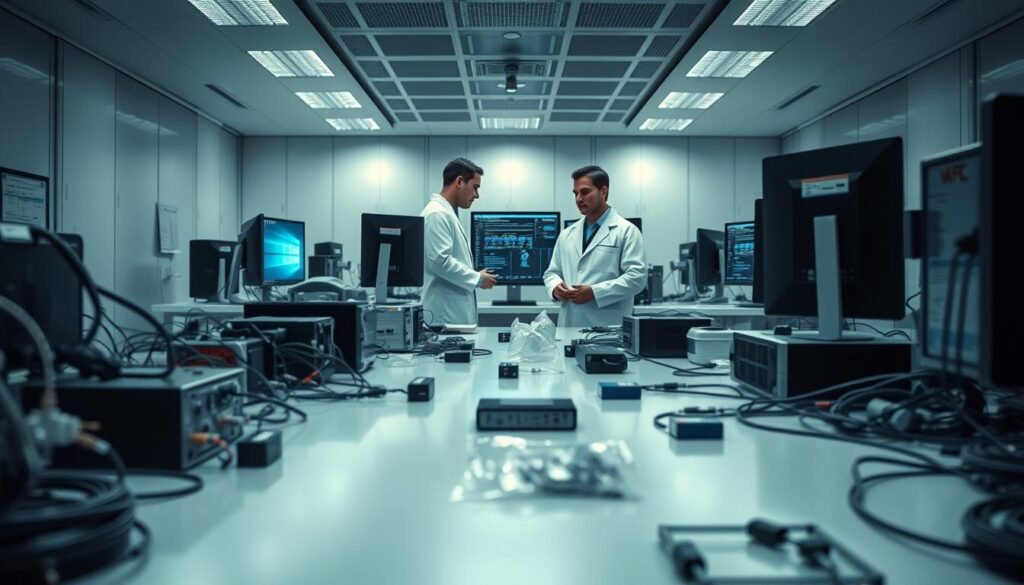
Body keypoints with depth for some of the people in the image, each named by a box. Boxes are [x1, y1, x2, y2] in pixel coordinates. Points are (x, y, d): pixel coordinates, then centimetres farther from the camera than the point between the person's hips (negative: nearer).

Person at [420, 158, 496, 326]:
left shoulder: (447, 213, 18)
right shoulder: (437, 214, -13)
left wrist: (476, 275, 11)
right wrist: (478, 279, -12)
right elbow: (440, 262, -21)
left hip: (455, 314, 10)